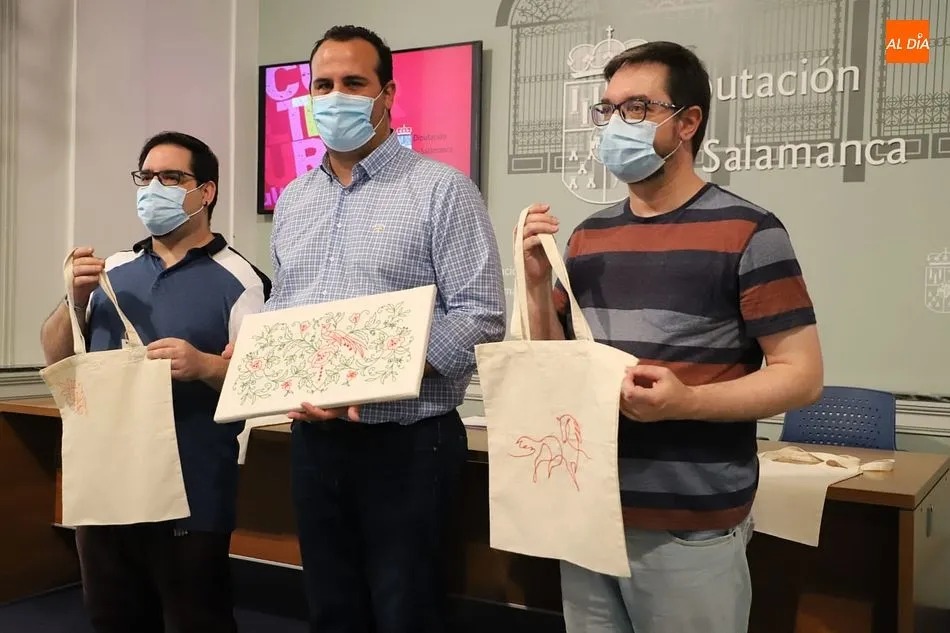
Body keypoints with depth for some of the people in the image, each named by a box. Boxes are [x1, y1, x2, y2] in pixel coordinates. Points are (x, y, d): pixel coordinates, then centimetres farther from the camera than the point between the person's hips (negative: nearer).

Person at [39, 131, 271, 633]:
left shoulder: (237, 280, -7)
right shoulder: (112, 271, 9)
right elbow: (55, 357, 12)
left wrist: (203, 365, -28)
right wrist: (76, 299, -6)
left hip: (190, 496, -5)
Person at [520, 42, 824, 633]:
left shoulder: (747, 232, -8)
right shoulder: (588, 236, 9)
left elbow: (802, 374, -10)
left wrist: (686, 402, -24)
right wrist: (538, 283, -4)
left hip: (691, 531, -5)